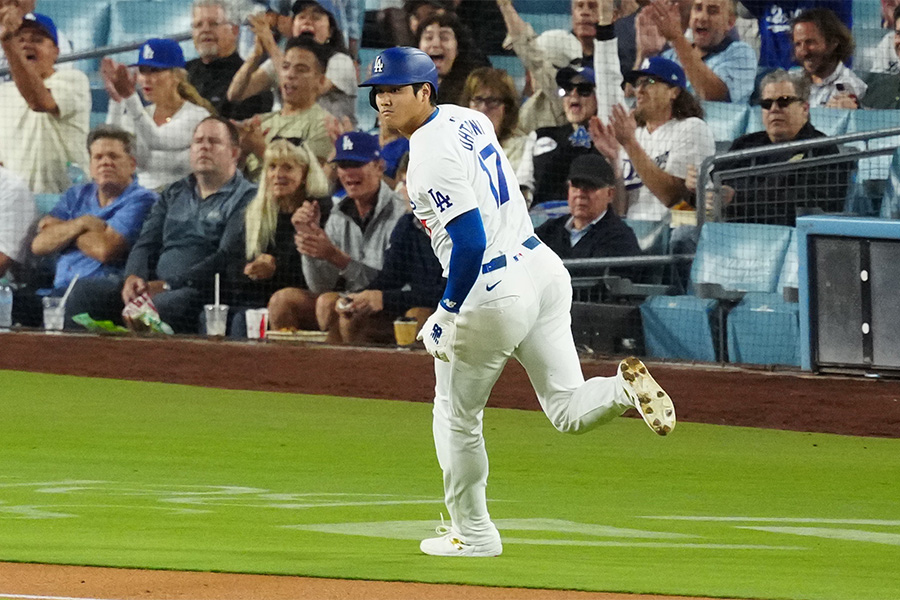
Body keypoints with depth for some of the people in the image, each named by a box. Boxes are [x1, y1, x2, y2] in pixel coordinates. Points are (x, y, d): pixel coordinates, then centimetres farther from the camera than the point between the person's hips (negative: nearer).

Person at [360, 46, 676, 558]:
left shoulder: (431, 156, -19)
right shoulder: (468, 118, 9)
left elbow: (470, 242, -24)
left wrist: (447, 313, -18)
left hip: (492, 294, -8)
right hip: (542, 265, 8)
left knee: (457, 418, 14)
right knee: (568, 411, 8)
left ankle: (473, 534, 24)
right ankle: (625, 388, -21)